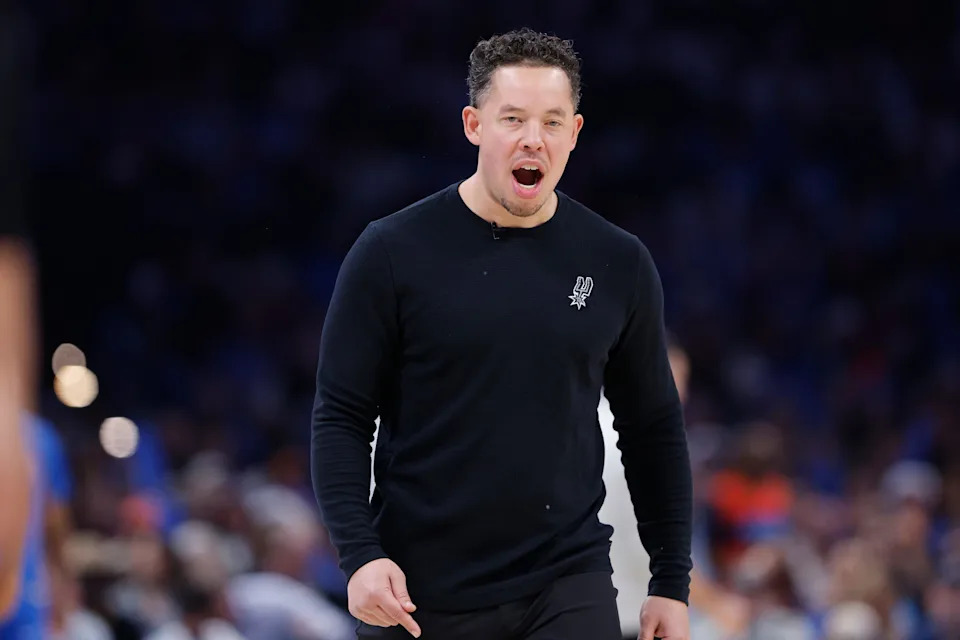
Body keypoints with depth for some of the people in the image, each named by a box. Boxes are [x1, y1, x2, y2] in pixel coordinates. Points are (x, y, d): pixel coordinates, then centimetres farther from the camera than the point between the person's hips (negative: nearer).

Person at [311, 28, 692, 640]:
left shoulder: (619, 264, 4)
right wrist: (361, 554, -15)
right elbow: (342, 418, -3)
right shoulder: (393, 252, -3)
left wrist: (672, 583, 9)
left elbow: (654, 428, 12)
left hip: (568, 585, 1)